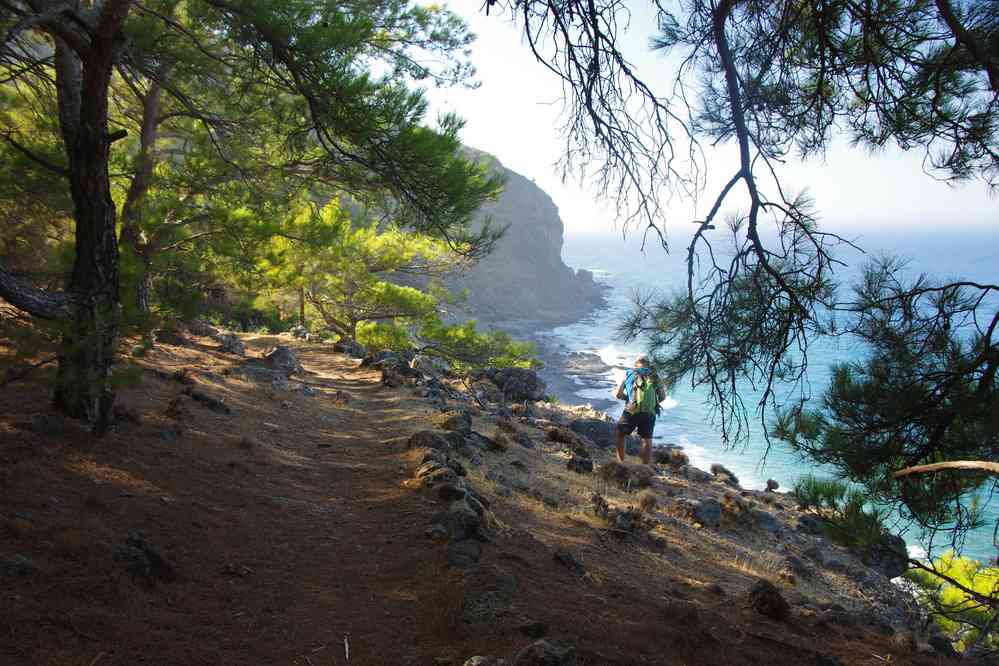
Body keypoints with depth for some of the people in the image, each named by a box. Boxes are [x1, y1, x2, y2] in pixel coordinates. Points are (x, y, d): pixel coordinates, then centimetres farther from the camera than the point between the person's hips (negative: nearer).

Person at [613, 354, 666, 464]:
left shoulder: (628, 374, 9)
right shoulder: (654, 376, 12)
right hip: (650, 413, 1)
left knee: (620, 434, 20)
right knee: (647, 440, 12)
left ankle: (620, 462, 20)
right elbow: (663, 396, 9)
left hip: (632, 411, -1)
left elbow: (618, 394, 4)